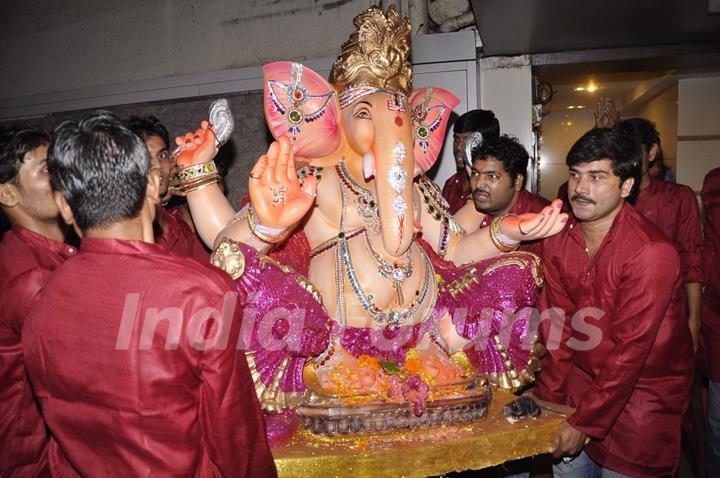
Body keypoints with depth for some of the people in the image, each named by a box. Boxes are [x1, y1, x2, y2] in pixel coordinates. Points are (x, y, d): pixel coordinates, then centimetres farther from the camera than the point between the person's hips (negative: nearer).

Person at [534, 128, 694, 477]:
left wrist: (586, 422, -18)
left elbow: (630, 351, -22)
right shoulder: (557, 238, -6)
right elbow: (558, 323, -2)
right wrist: (548, 397, -3)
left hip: (643, 392, -4)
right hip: (584, 378, 5)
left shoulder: (651, 252, -23)